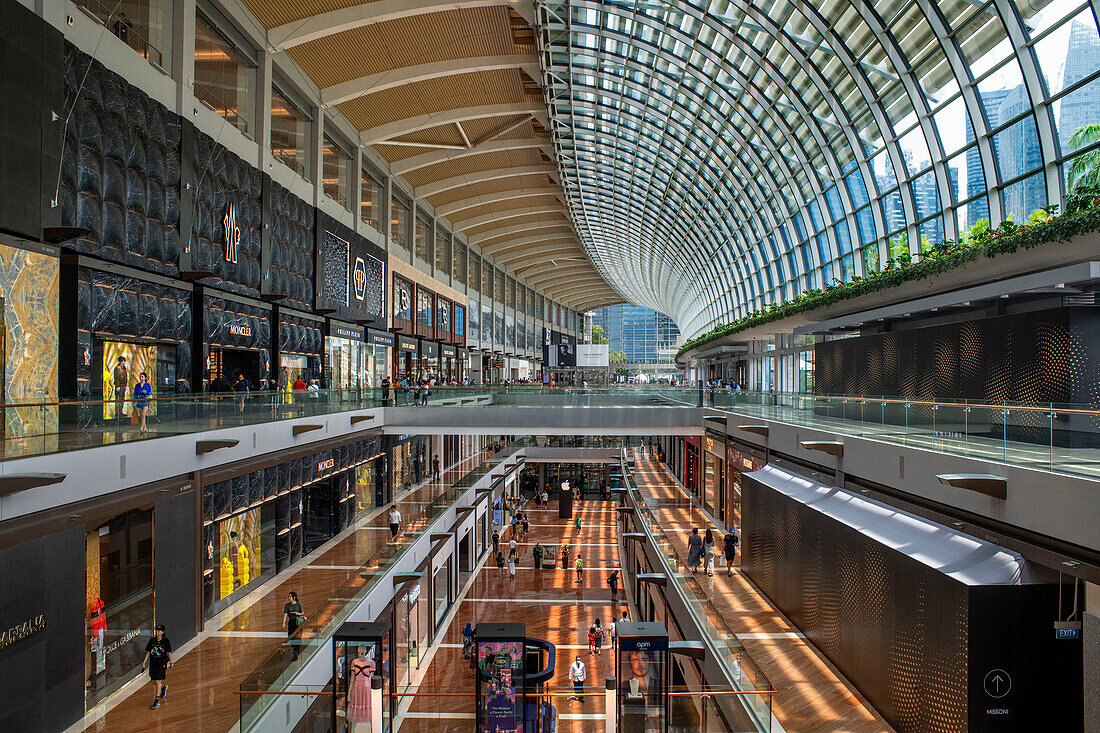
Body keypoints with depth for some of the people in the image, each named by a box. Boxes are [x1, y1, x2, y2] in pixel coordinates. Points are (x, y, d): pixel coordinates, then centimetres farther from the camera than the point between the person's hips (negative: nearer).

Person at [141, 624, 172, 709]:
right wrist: (144, 661, 0)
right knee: (153, 682, 13)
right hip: (153, 663, 5)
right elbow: (148, 652, 8)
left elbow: (169, 652, 0)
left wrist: (171, 662, 0)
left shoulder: (165, 641, -5)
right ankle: (164, 687, 45)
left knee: (158, 682, -7)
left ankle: (157, 701, -1)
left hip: (162, 663, -5)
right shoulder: (152, 640, 3)